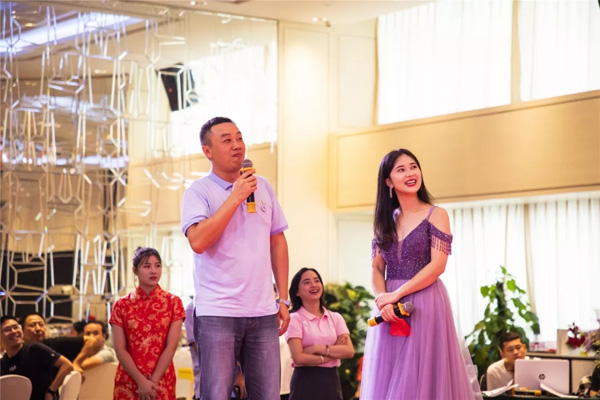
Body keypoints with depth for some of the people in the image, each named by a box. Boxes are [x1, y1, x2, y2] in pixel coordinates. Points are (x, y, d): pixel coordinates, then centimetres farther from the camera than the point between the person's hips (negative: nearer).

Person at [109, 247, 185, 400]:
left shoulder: (173, 302, 3)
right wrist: (141, 381, -13)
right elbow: (120, 350, -2)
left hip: (162, 381, 0)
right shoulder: (121, 305, 4)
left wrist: (153, 382, -12)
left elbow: (171, 347, -4)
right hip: (128, 381, 1)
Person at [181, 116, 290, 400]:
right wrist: (236, 197, -14)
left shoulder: (263, 187, 13)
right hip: (217, 313, -4)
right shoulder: (199, 192, -2)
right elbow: (198, 241, -18)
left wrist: (284, 299, 13)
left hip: (263, 312, 4)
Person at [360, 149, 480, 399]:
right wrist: (382, 299, -11)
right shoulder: (386, 221, 12)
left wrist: (396, 294, -14)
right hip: (389, 309, 4)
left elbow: (437, 265, -11)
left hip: (425, 305, -4)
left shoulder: (436, 215, -1)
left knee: (422, 377, -5)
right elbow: (377, 269, 9)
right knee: (388, 379, 4)